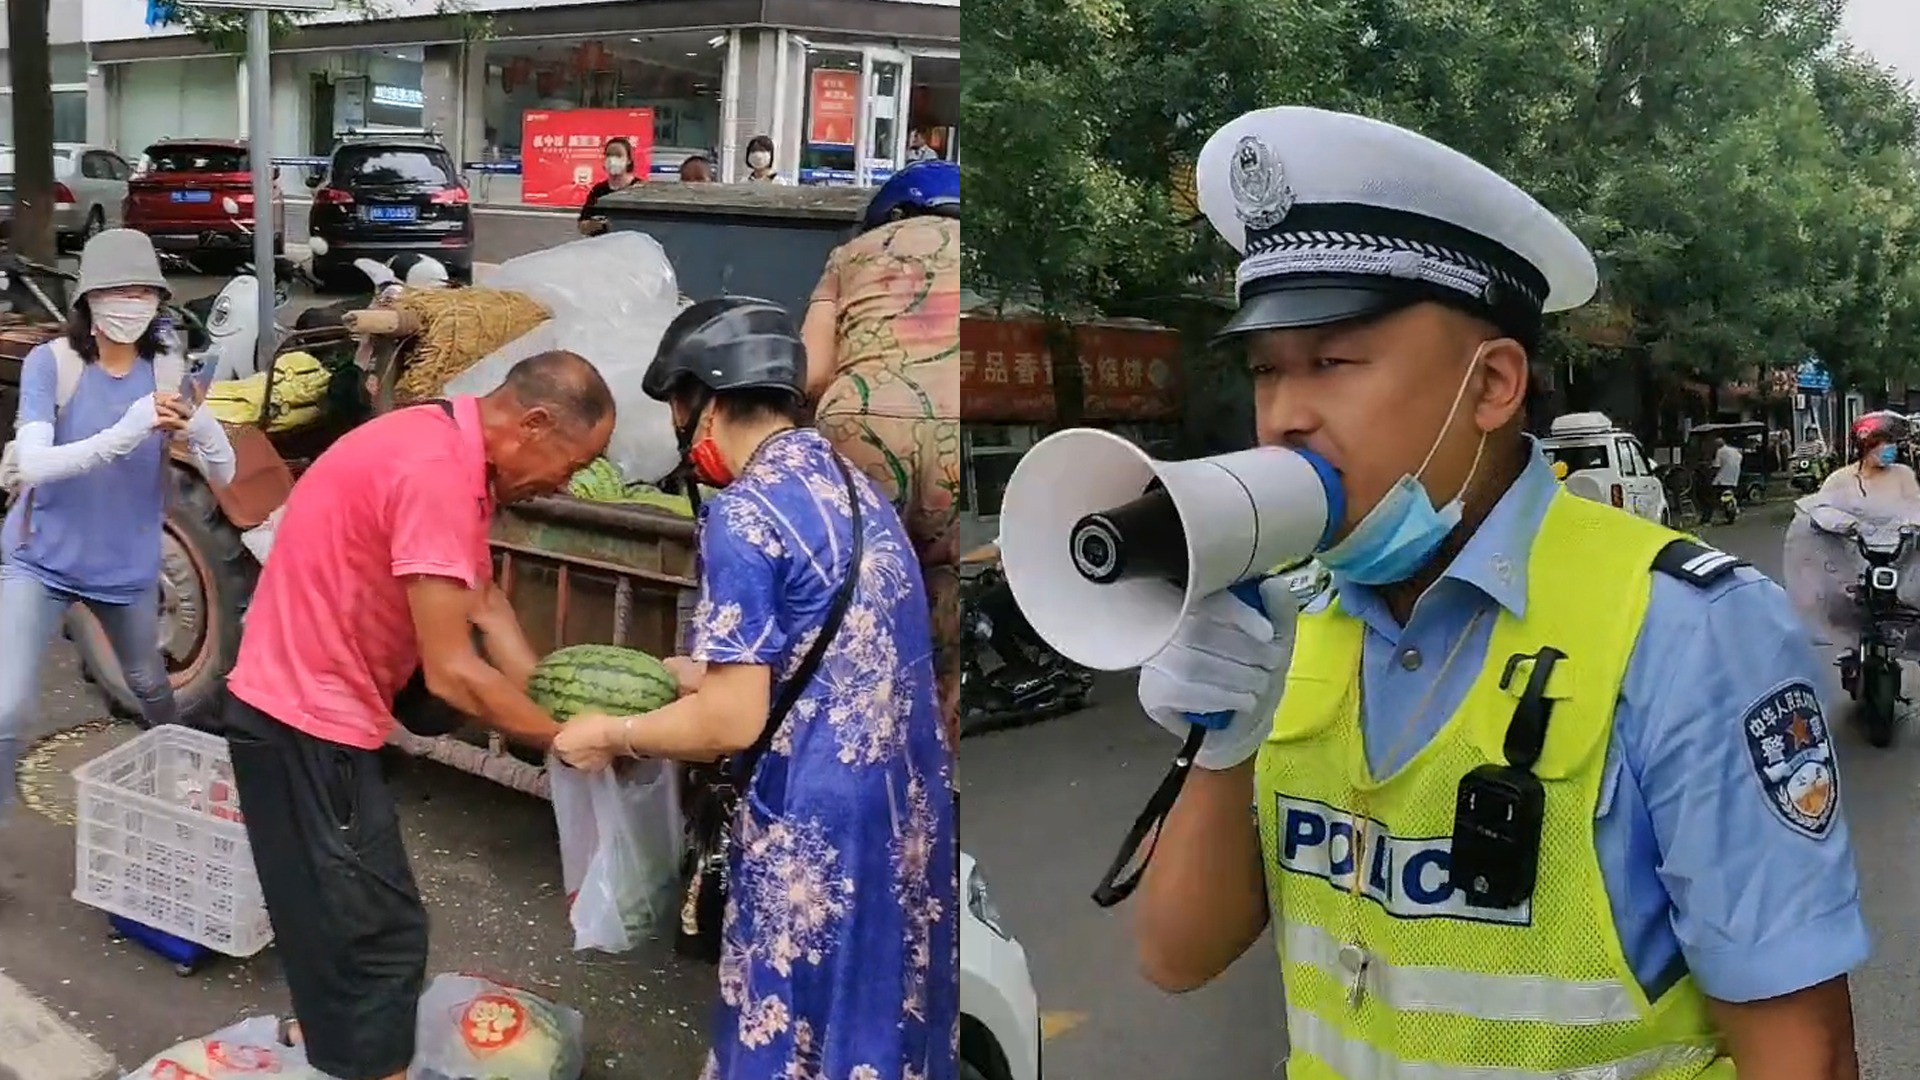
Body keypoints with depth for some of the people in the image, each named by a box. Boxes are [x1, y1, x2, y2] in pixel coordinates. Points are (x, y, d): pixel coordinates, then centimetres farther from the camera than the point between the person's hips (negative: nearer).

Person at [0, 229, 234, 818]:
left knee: (149, 686, 24)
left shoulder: (168, 372, -8)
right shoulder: (50, 362, -16)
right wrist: (124, 434, -43)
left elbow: (224, 474, -11)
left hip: (128, 567, 3)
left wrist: (198, 425, -34)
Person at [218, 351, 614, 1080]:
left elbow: (484, 599, 8)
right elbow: (452, 674, -28)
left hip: (311, 704, 10)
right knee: (380, 926, -2)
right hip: (307, 717, -10)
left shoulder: (449, 450, 3)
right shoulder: (436, 473, -28)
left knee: (338, 902, 28)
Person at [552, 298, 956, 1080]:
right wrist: (697, 672, 22)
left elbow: (733, 723, -18)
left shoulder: (743, 514, -16)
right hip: (907, 817, 8)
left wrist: (610, 734, -2)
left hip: (817, 833, -8)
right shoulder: (857, 488, 9)